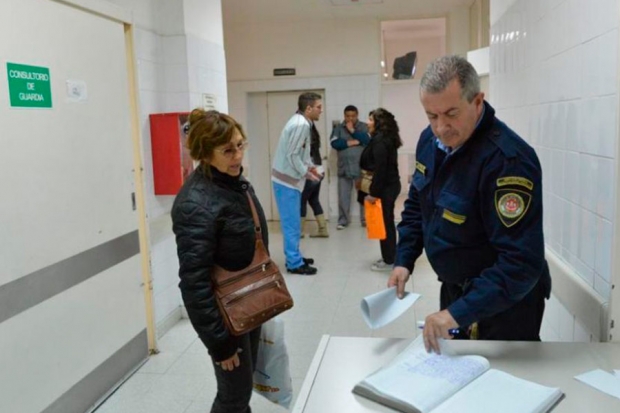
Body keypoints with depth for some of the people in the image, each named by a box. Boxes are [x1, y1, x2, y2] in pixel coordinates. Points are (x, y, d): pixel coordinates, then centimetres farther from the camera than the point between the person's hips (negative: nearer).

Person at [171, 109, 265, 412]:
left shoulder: (235, 181, 1)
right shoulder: (196, 204, -27)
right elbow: (194, 281, -26)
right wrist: (219, 341, -23)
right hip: (225, 313, -8)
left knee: (244, 384, 24)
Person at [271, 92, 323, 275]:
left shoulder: (300, 122, 11)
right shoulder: (301, 125, -20)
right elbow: (292, 155, -23)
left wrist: (309, 165, 8)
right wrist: (305, 172, -13)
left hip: (289, 178, 10)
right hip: (287, 180, -10)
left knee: (292, 222, 16)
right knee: (292, 222, -3)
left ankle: (294, 257, 26)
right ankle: (295, 263, 4)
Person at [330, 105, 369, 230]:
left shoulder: (364, 127, 6)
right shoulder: (338, 128, 9)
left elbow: (368, 140, -11)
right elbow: (334, 143, -5)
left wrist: (352, 131, -10)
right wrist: (350, 142, -12)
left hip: (361, 168, -1)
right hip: (344, 168, 1)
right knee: (343, 196, 2)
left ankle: (365, 219, 11)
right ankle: (343, 221, 12)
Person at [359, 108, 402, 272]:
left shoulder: (379, 140, -17)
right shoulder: (387, 138, 14)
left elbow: (379, 168, -22)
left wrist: (374, 192, -21)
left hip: (384, 188, -10)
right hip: (390, 185, 10)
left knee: (384, 223, -2)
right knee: (387, 222, 15)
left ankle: (388, 261, 6)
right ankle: (390, 258, 24)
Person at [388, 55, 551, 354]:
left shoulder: (508, 160, -31)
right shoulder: (430, 140, -6)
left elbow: (522, 261, -33)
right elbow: (417, 205, 9)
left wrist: (459, 313, -36)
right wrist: (404, 260, -1)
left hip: (506, 303, -7)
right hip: (454, 289, 7)